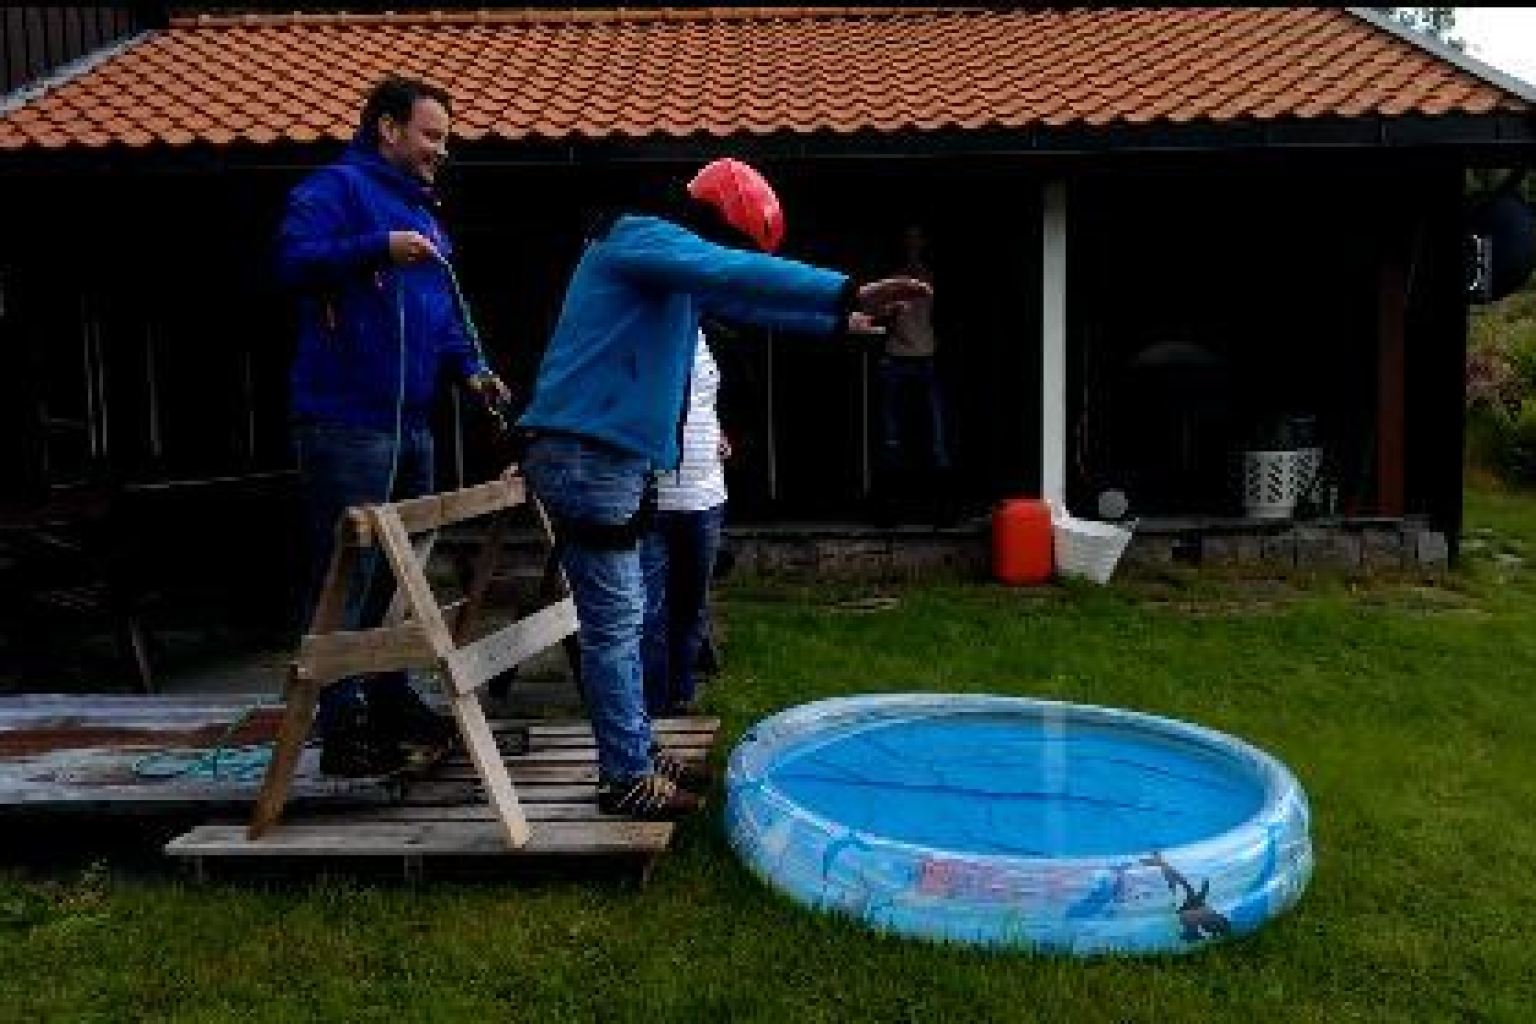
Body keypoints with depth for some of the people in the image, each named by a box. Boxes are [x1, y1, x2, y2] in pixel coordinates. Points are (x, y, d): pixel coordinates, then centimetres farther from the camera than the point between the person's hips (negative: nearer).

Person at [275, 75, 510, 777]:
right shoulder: (336, 187, -3)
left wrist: (469, 368, 8)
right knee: (346, 576, -6)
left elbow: (442, 312, 24)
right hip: (346, 422, -9)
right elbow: (293, 260, -19)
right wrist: (380, 247, -28)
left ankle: (390, 701, 28)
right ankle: (344, 727, 1)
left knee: (397, 573, 15)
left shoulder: (424, 212, 22)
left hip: (410, 423, 9)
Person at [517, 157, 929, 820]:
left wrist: (838, 321, 37)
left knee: (624, 617, 15)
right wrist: (848, 293, -27)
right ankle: (627, 780, 3)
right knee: (614, 623, -5)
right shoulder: (640, 237, -10)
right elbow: (739, 274, -23)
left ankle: (638, 754, 26)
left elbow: (743, 300, 32)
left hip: (609, 460, 10)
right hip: (586, 456, -10)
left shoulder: (676, 270, 19)